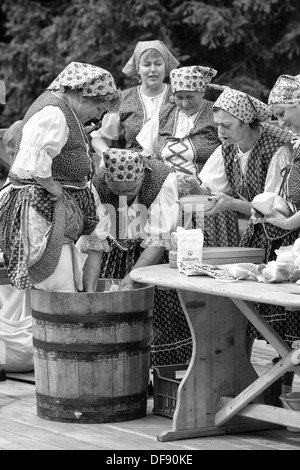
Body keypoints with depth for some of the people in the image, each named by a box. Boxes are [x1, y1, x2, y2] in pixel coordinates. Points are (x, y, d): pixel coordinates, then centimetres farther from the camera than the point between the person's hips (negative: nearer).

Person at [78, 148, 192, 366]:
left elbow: (158, 241, -28)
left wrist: (131, 278, -39)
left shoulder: (163, 179, -27)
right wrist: (90, 290, -33)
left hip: (152, 257, -1)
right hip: (113, 255, 2)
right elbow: (93, 245, -22)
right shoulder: (97, 186, -21)